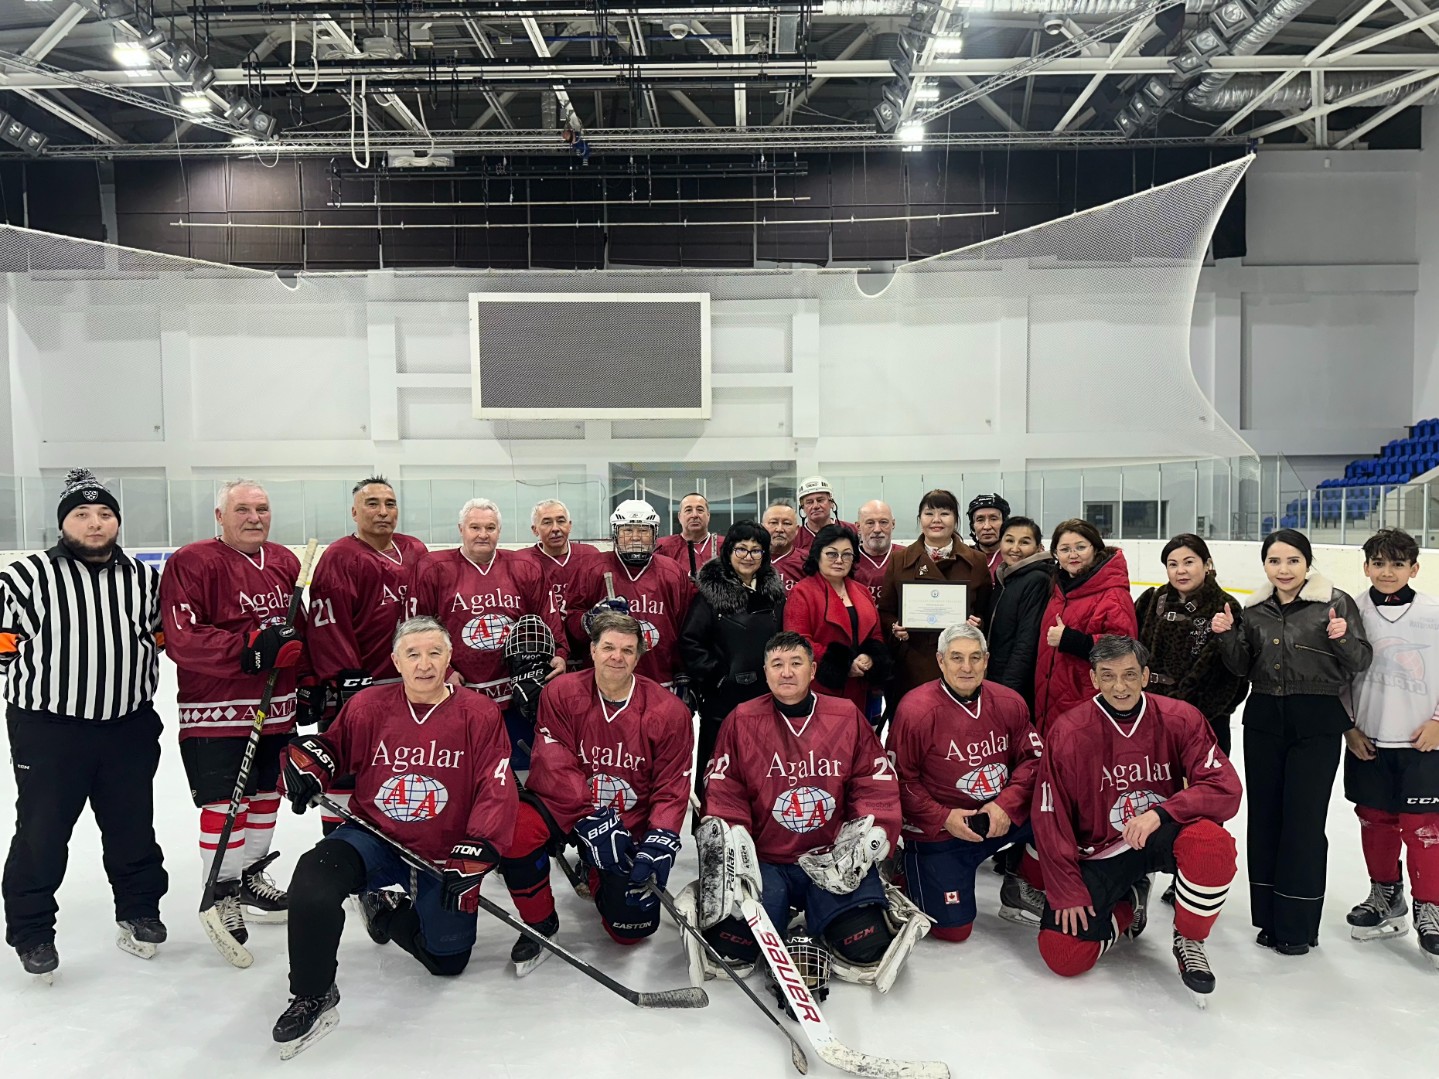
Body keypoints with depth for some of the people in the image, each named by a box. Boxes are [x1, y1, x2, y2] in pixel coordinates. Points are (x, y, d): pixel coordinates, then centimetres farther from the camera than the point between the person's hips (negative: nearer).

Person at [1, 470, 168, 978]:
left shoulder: (143, 579, 7)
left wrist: (133, 667, 5)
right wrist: (44, 668, -8)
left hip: (129, 726, 4)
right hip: (48, 730, -4)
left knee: (133, 827, 14)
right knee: (42, 834, 6)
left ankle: (139, 911, 31)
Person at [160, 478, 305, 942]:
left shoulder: (285, 562, 9)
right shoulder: (191, 563, -12)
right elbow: (181, 640, -20)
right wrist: (251, 648, -27)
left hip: (276, 709, 7)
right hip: (217, 712, -7)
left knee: (266, 794, 17)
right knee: (225, 803, -3)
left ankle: (251, 875, 37)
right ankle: (221, 893, 16)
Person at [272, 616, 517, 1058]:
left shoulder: (479, 715, -11)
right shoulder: (367, 706, -5)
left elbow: (497, 793, -14)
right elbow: (332, 745, 13)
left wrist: (472, 859, -21)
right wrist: (306, 763, -9)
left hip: (443, 855, 0)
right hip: (374, 837, 1)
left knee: (448, 960, 9)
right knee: (313, 881, -28)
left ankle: (387, 910, 38)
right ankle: (312, 998, -6)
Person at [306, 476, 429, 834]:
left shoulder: (417, 553, 9)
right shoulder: (340, 558, -12)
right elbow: (328, 626, -18)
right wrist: (346, 681, -21)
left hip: (409, 686, 7)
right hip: (354, 691, -7)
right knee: (345, 777, 2)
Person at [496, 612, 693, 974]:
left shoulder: (668, 710, -10)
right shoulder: (561, 694, -10)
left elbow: (672, 788, -7)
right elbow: (556, 767, -16)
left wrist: (658, 842, -22)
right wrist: (592, 823, -27)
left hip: (631, 824, 1)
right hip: (563, 806, 0)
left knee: (633, 928, -5)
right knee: (514, 832, -31)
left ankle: (598, 878, 30)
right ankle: (540, 925, -3)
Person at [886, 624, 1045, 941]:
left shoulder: (1009, 703, -4)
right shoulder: (916, 710, -18)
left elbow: (1033, 758, 0)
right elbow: (899, 778, -13)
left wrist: (1005, 805, -15)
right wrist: (943, 818, -19)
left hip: (1000, 820, 5)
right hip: (936, 834, -4)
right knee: (952, 929, -7)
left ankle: (1021, 891, 8)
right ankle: (908, 875, 23)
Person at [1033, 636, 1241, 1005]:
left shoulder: (1180, 719, -11)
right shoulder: (1067, 732, -14)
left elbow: (1226, 788, -17)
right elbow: (1049, 819, -9)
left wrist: (1160, 813, -30)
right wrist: (1067, 892, -9)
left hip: (1163, 837, 0)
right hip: (1098, 853, 0)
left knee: (1212, 842, -34)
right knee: (1062, 955, -12)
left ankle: (1189, 941, -5)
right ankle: (1128, 903, 21)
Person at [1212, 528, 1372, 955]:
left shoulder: (1335, 602, -7)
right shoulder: (1254, 609, 6)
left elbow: (1360, 662, -7)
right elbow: (1242, 667, 7)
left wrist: (1344, 638, -26)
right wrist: (1227, 635, -9)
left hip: (1317, 724, -4)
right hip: (1264, 720, 4)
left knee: (1303, 820, -1)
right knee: (1264, 815, 9)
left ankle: (1298, 925, 13)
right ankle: (1269, 917, 22)